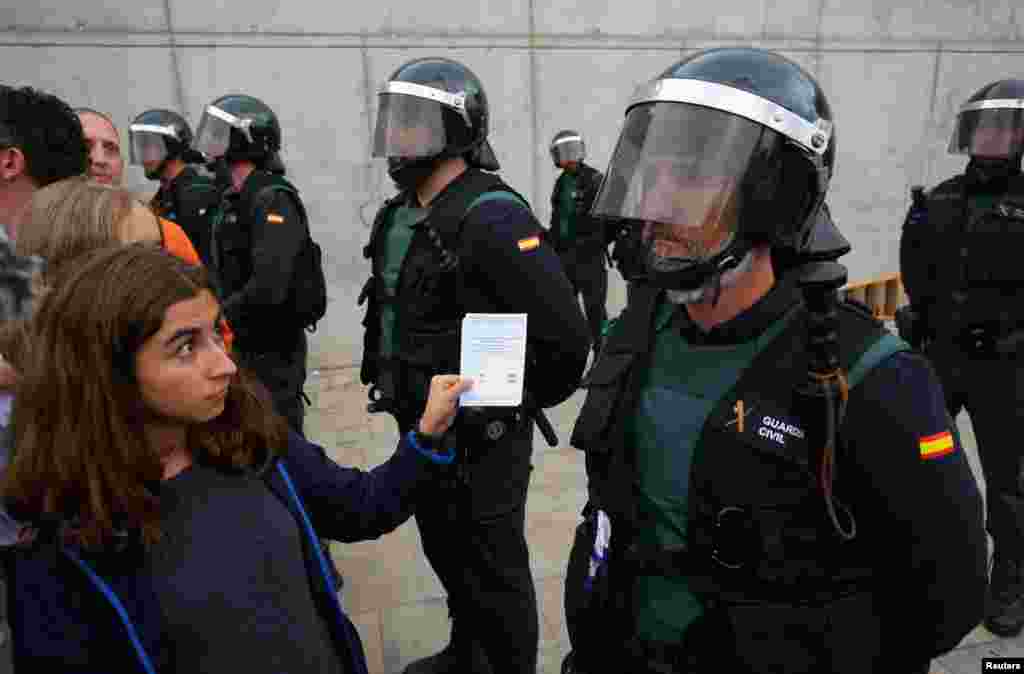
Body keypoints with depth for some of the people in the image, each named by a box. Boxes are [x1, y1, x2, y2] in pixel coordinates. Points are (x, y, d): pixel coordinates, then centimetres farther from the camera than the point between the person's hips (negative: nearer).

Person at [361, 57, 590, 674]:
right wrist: (395, 385, 15)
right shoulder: (397, 217, 6)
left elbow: (565, 334, -29)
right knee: (447, 554, 26)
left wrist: (524, 402, -13)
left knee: (495, 572, 10)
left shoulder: (491, 217, -23)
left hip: (481, 439, -9)